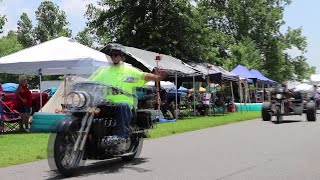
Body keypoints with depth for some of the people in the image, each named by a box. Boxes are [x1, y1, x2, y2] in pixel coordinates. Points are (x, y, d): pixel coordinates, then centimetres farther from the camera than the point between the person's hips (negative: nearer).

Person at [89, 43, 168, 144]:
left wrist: (156, 77, -25)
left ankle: (122, 134, -40)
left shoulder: (130, 70, 11)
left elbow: (144, 76, -4)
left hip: (125, 103, -3)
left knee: (123, 106, -37)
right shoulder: (103, 70, 20)